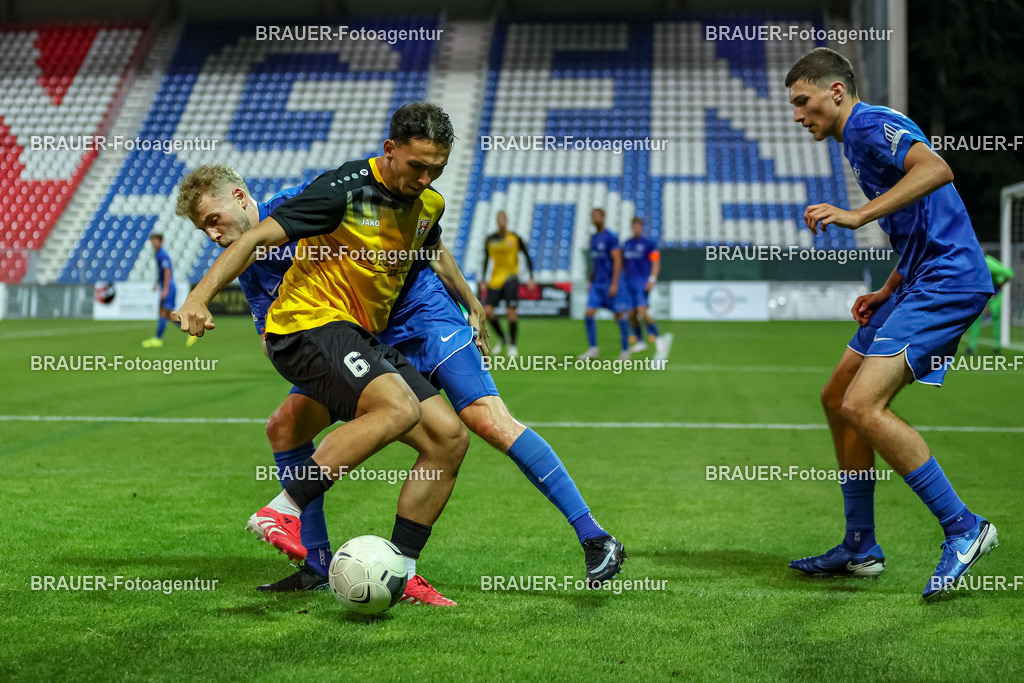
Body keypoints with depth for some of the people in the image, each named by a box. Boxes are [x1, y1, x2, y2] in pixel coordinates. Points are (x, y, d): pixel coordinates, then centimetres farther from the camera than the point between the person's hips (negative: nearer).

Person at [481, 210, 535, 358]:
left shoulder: (515, 238, -4)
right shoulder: (490, 239, 4)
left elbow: (527, 256, 4)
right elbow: (486, 260, 15)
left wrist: (531, 278, -1)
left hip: (511, 278, -3)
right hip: (495, 279, 3)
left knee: (511, 311, -11)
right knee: (487, 311, -8)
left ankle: (512, 345, 4)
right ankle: (502, 338, 15)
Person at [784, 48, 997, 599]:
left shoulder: (872, 124, -8)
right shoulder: (858, 140, 22)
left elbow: (936, 169, -28)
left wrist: (858, 216, -32)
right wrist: (888, 292, 22)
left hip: (949, 279, -11)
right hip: (924, 282, 11)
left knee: (862, 405, -20)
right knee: (845, 400, 10)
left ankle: (964, 528, -10)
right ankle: (859, 548, 17)